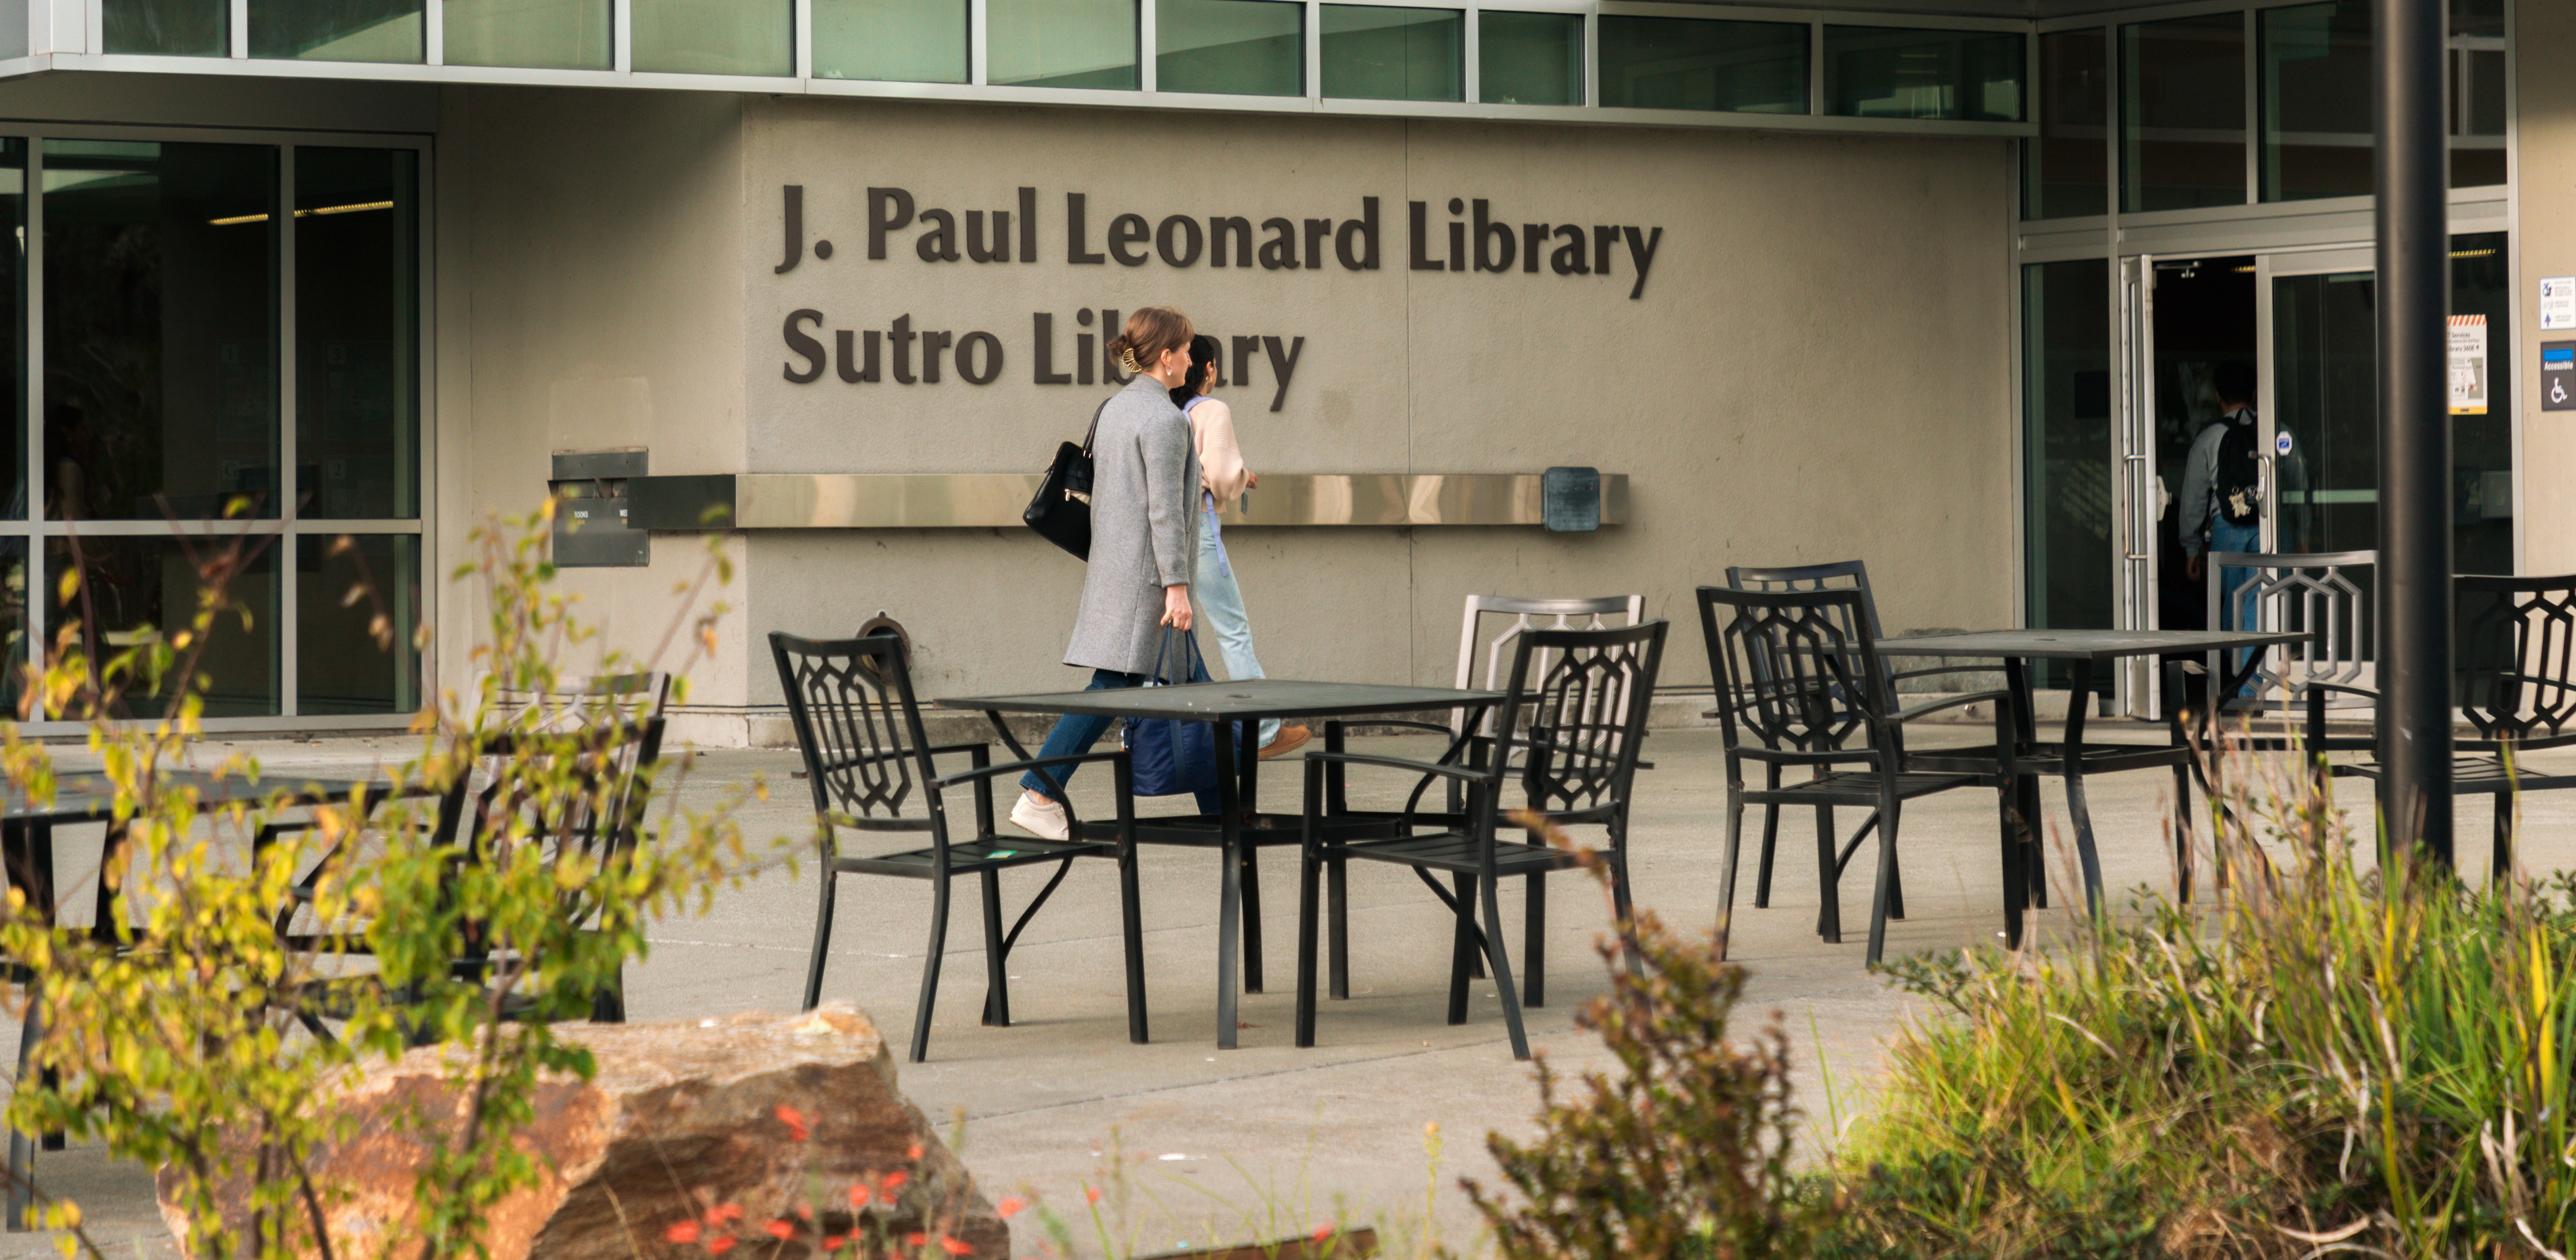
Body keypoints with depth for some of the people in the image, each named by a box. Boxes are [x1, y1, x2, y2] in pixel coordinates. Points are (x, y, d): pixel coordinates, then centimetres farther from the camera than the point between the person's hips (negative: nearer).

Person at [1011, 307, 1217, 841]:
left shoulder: (1116, 408, 14)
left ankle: (1218, 808, 15)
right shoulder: (1164, 418, -14)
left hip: (1113, 566, 10)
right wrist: (1176, 585, -19)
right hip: (1146, 575, -10)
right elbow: (1165, 508, -19)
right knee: (1115, 686, -8)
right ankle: (1039, 794, -9)